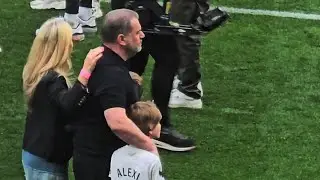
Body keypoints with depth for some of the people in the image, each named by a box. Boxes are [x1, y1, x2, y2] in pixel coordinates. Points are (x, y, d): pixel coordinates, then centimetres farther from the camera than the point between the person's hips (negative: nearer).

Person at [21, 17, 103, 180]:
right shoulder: (52, 79, -24)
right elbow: (68, 106, -44)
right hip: (46, 160, -10)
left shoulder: (39, 72, 5)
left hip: (36, 153, 10)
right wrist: (86, 72, -50)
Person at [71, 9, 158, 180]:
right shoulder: (111, 73, -27)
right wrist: (150, 146, -28)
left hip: (94, 154, 10)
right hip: (99, 161, -10)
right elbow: (118, 123, -39)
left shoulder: (103, 59, 6)